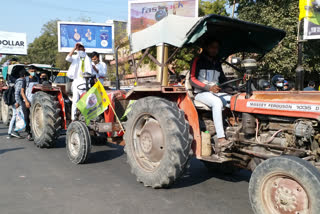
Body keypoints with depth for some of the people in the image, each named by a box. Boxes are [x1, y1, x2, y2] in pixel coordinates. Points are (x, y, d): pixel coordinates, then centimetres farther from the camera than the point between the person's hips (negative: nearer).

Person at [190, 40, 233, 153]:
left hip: (217, 92, 6)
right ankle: (220, 139, -43)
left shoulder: (217, 63, 21)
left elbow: (223, 79, 25)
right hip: (201, 93, -6)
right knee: (217, 102, -38)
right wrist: (209, 87, -22)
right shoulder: (198, 61, 1)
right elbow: (192, 79, -9)